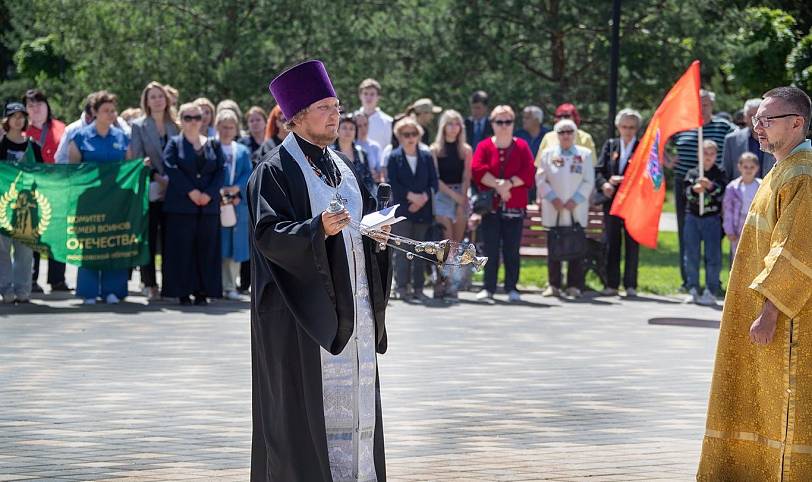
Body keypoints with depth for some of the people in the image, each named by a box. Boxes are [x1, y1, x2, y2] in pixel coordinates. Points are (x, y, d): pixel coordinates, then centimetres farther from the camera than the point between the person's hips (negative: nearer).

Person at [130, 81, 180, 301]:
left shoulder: (174, 126, 12)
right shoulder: (138, 126, 3)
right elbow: (137, 159, -3)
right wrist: (156, 177, -12)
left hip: (171, 191, 3)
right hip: (149, 190, -3)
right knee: (148, 239, -2)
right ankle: (150, 284, 2)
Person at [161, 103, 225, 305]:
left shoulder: (214, 145, 14)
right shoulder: (174, 144, 6)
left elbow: (221, 171, 5)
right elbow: (171, 169, -7)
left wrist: (209, 193, -10)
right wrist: (191, 191, -16)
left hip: (209, 204, 3)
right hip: (181, 205, -3)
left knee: (206, 249, 1)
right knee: (182, 249, -4)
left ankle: (202, 291, 5)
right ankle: (182, 292, -1)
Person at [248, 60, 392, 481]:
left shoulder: (340, 165, 15)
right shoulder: (275, 170, -8)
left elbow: (366, 216, 22)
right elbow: (268, 234, -16)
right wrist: (318, 229, -31)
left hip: (352, 303, 7)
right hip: (305, 307, -7)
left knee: (355, 397, 7)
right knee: (312, 399, -7)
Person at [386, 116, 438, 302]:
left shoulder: (427, 156, 10)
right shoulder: (394, 157, 3)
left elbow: (434, 182, 7)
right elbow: (392, 184, -5)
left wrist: (423, 198, -8)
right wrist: (411, 196, -13)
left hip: (423, 210, 3)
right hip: (401, 210, -3)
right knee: (402, 250, -8)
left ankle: (418, 288, 6)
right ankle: (401, 287, -4)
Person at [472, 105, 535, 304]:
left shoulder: (521, 146, 8)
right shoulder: (484, 146, 6)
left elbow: (528, 172, -4)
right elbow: (477, 170, -8)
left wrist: (508, 183, -15)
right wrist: (498, 184, -16)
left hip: (514, 207, 0)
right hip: (490, 206, 0)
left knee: (512, 250, 2)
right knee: (491, 249, -1)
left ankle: (512, 289, 8)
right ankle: (488, 289, 2)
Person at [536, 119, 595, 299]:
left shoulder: (585, 154, 7)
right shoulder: (548, 154, 9)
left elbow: (589, 182, 3)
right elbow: (541, 179, 5)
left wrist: (575, 200, -8)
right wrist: (553, 198, -8)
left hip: (576, 210, -1)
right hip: (553, 210, 1)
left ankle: (574, 286, 1)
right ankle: (554, 285, 6)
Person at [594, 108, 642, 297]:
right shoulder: (610, 145, 11)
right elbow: (598, 170, 6)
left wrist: (622, 181, -18)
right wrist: (604, 184, -13)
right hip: (611, 201, 3)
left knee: (632, 244, 2)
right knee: (611, 243, 4)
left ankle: (630, 285, 7)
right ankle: (611, 284, 9)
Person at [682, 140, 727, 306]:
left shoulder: (720, 174, 4)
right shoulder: (692, 173, 8)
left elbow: (722, 194, -9)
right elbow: (687, 192, -5)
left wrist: (710, 186, -25)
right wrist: (695, 190, -26)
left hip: (712, 218, -2)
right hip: (692, 217, 2)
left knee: (713, 256, -2)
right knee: (691, 255, 6)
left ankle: (711, 292, 3)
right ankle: (693, 290, 15)